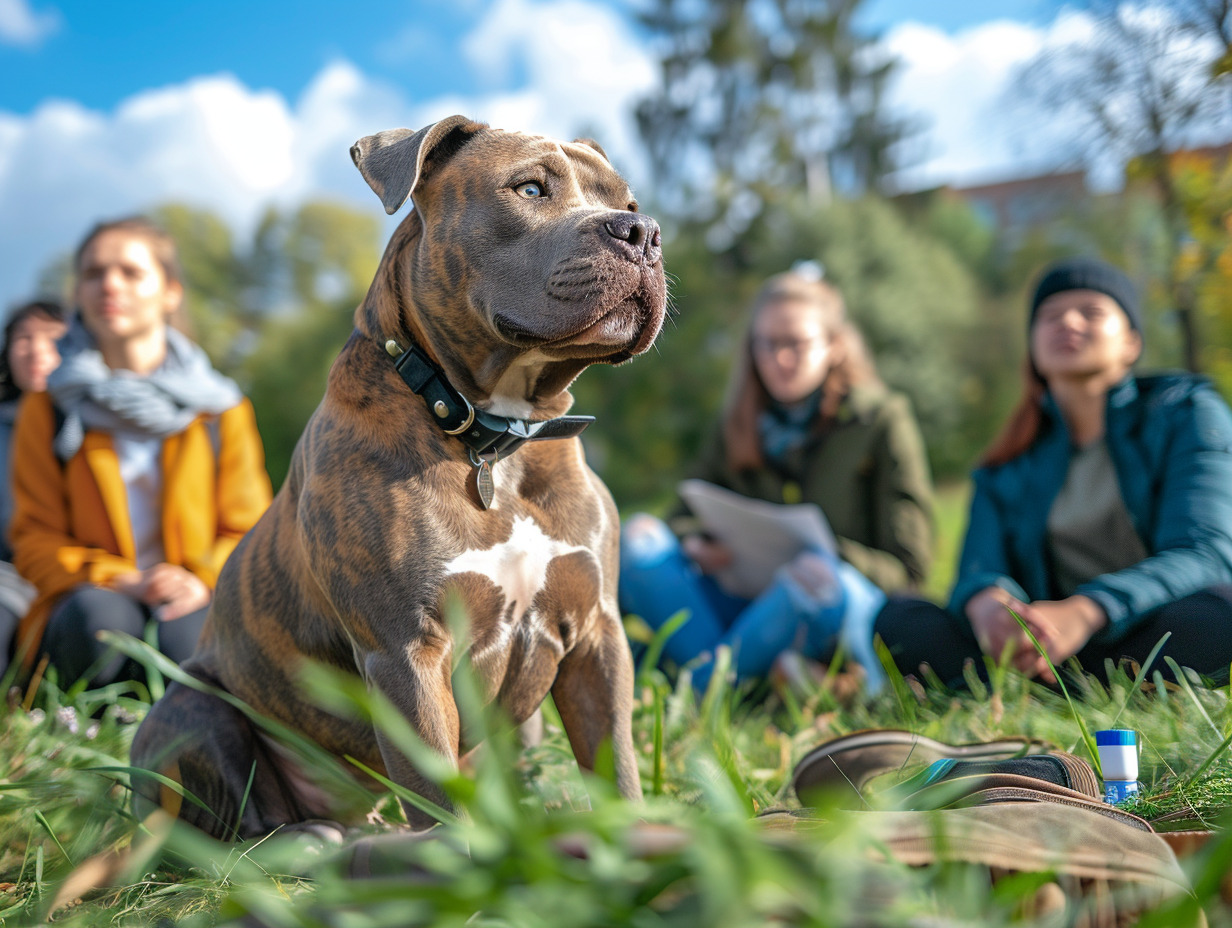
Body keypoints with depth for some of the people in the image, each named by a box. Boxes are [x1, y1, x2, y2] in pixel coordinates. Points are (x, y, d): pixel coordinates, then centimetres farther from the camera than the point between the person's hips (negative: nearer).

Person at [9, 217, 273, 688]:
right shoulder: (46, 411, 8)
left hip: (191, 606, 0)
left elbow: (248, 532, 7)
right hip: (92, 596, 1)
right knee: (100, 616, -35)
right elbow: (35, 538, 5)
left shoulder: (220, 409, 8)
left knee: (188, 639, -35)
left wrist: (202, 581, -17)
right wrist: (120, 582, -15)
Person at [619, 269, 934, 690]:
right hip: (752, 606, 4)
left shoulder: (883, 419, 1)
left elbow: (908, 564, -3)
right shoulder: (738, 426, 13)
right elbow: (687, 514, 17)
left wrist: (816, 570, -21)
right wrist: (693, 543, -9)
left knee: (818, 574, -39)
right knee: (640, 536, -15)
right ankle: (712, 678, -31)